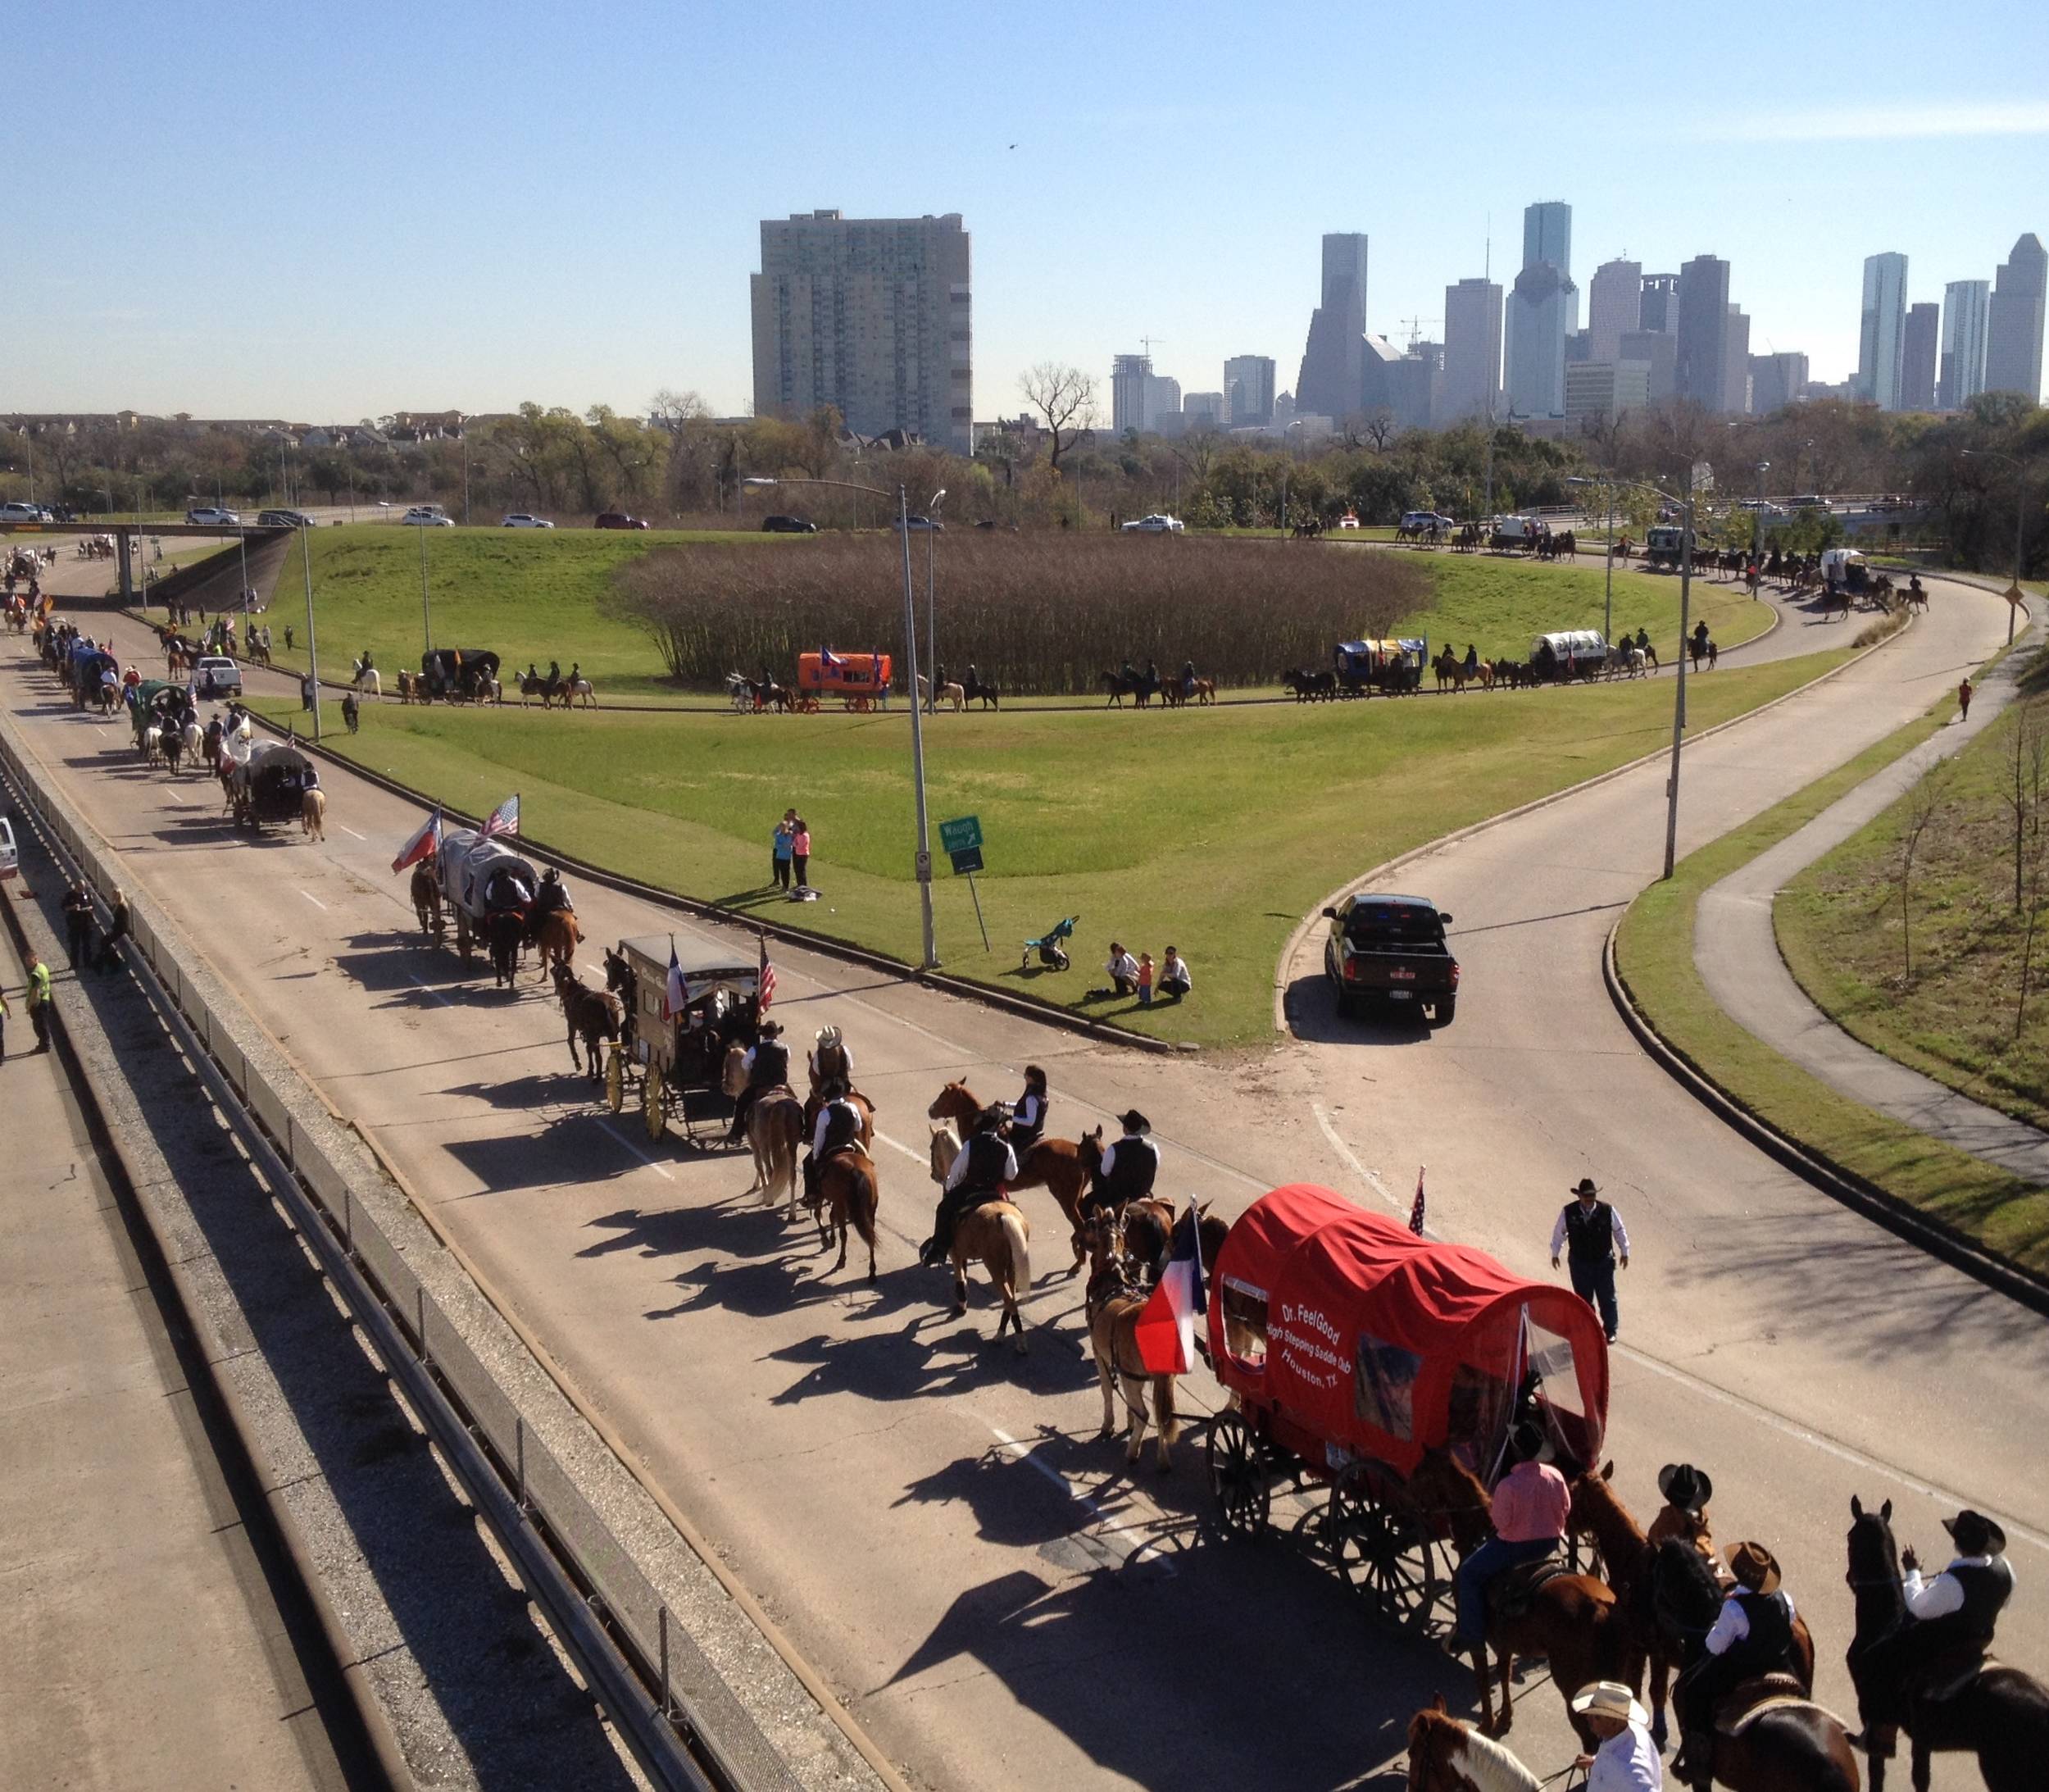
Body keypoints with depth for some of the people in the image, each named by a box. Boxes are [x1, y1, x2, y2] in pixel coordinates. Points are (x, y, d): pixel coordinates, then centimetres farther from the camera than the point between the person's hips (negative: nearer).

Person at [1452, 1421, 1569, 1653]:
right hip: (1550, 1543, 6)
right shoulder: (1555, 1477, -12)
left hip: (1517, 1545, -6)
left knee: (1468, 1575, 12)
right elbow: (1566, 1510, 1)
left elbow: (1500, 1523, -18)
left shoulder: (1508, 1485, -28)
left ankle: (1472, 1634, 12)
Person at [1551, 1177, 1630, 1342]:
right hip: (1579, 1263, 0)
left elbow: (1620, 1231, 2)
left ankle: (1610, 1331, 23)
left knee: (1607, 1298, 7)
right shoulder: (1568, 1212, -13)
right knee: (1583, 1299, 10)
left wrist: (1625, 1253, 9)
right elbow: (1559, 1232, 3)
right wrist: (1554, 1254, 12)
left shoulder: (1607, 1211, -13)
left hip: (1604, 1262, 0)